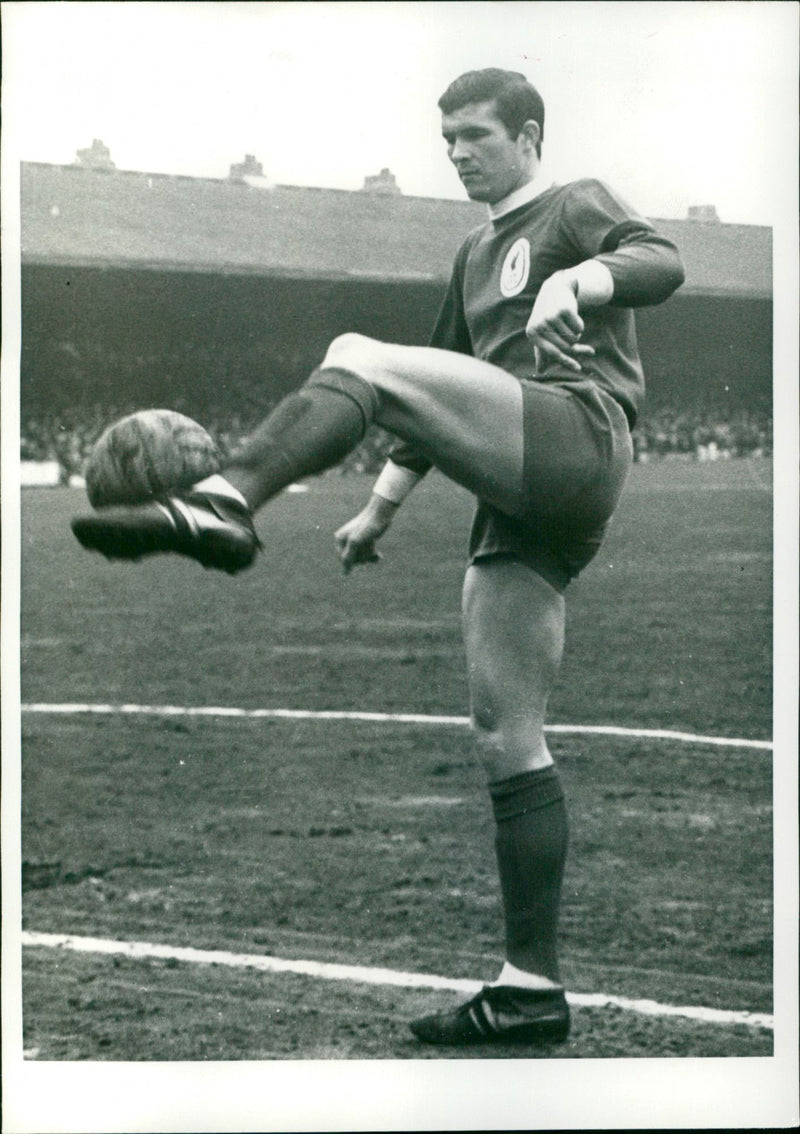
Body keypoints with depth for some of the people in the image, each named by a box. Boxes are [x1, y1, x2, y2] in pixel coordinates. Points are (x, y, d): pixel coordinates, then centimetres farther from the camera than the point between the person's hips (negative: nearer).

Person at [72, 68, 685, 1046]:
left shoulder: (576, 208, 10)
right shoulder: (477, 256, 33)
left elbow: (662, 263, -11)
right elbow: (448, 393, 35)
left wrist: (583, 278, -30)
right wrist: (382, 506, 27)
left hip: (581, 437, -8)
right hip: (522, 507, 8)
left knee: (358, 360, -23)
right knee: (505, 741, 2)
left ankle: (218, 509, -37)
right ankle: (532, 985, 2)